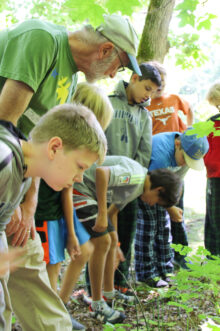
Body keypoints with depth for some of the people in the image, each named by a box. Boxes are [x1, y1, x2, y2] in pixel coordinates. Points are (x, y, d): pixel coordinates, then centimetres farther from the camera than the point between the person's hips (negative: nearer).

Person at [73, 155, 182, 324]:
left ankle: (109, 293, 28)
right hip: (78, 189, -11)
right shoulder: (135, 176, -21)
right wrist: (102, 214, -32)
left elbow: (113, 211, 22)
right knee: (102, 242, -11)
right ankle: (97, 305, 1)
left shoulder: (138, 187, 11)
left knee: (111, 240, 13)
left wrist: (115, 246, 28)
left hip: (90, 194, 11)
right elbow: (101, 171, -37)